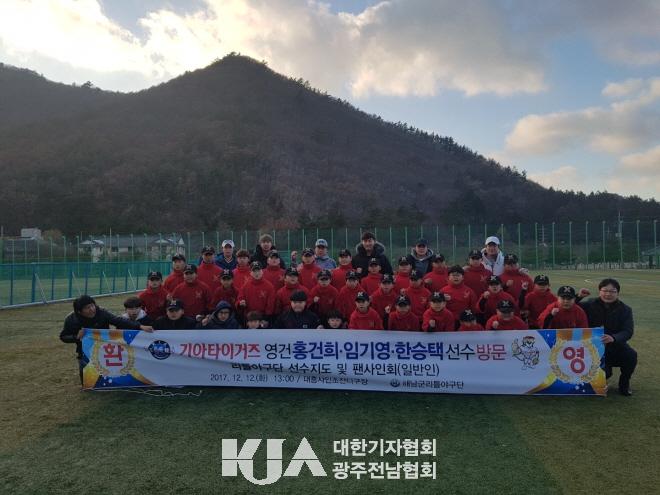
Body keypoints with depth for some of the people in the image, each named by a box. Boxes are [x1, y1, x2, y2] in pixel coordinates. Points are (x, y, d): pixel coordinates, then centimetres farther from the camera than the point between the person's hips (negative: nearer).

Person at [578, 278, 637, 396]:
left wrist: (613, 338, -38)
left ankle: (624, 384, -1)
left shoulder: (625, 309, -5)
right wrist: (578, 297, -20)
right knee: (603, 373, -19)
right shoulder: (591, 304, -3)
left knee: (631, 355, -29)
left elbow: (628, 332, -17)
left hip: (616, 344, 1)